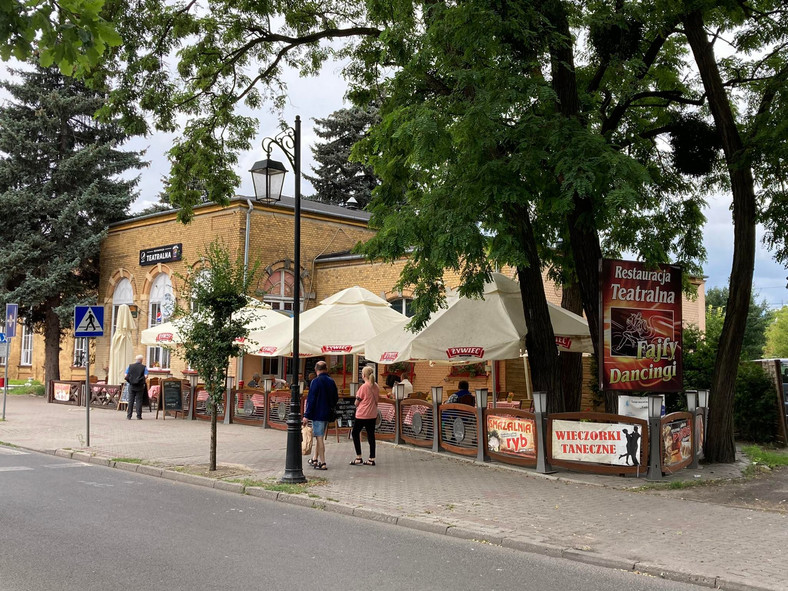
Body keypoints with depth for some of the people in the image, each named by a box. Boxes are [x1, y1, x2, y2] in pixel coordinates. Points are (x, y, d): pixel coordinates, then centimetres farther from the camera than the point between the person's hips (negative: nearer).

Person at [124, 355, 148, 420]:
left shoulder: (130, 366, 3)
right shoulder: (144, 367, -2)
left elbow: (126, 375, -2)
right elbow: (146, 376, -11)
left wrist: (130, 381, 14)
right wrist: (142, 380, 8)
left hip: (131, 386, 1)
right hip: (140, 387, -1)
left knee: (130, 400, 7)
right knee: (139, 401, 3)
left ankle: (129, 415, 7)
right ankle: (139, 415, 3)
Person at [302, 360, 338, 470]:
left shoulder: (316, 381, -13)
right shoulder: (331, 382, 7)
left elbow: (311, 399, -15)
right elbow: (336, 398, 14)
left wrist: (306, 415, -12)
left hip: (318, 414, -7)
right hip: (328, 414, 7)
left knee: (319, 438, -3)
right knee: (319, 436, 18)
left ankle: (322, 463, -2)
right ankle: (314, 459, 26)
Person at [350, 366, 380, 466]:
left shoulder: (364, 387, -15)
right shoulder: (376, 386, 4)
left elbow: (357, 402, -10)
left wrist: (357, 405, 12)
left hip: (362, 414, -6)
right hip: (373, 414, 6)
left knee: (355, 433, 7)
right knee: (371, 435, 10)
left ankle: (358, 458, 3)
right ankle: (372, 459, 10)